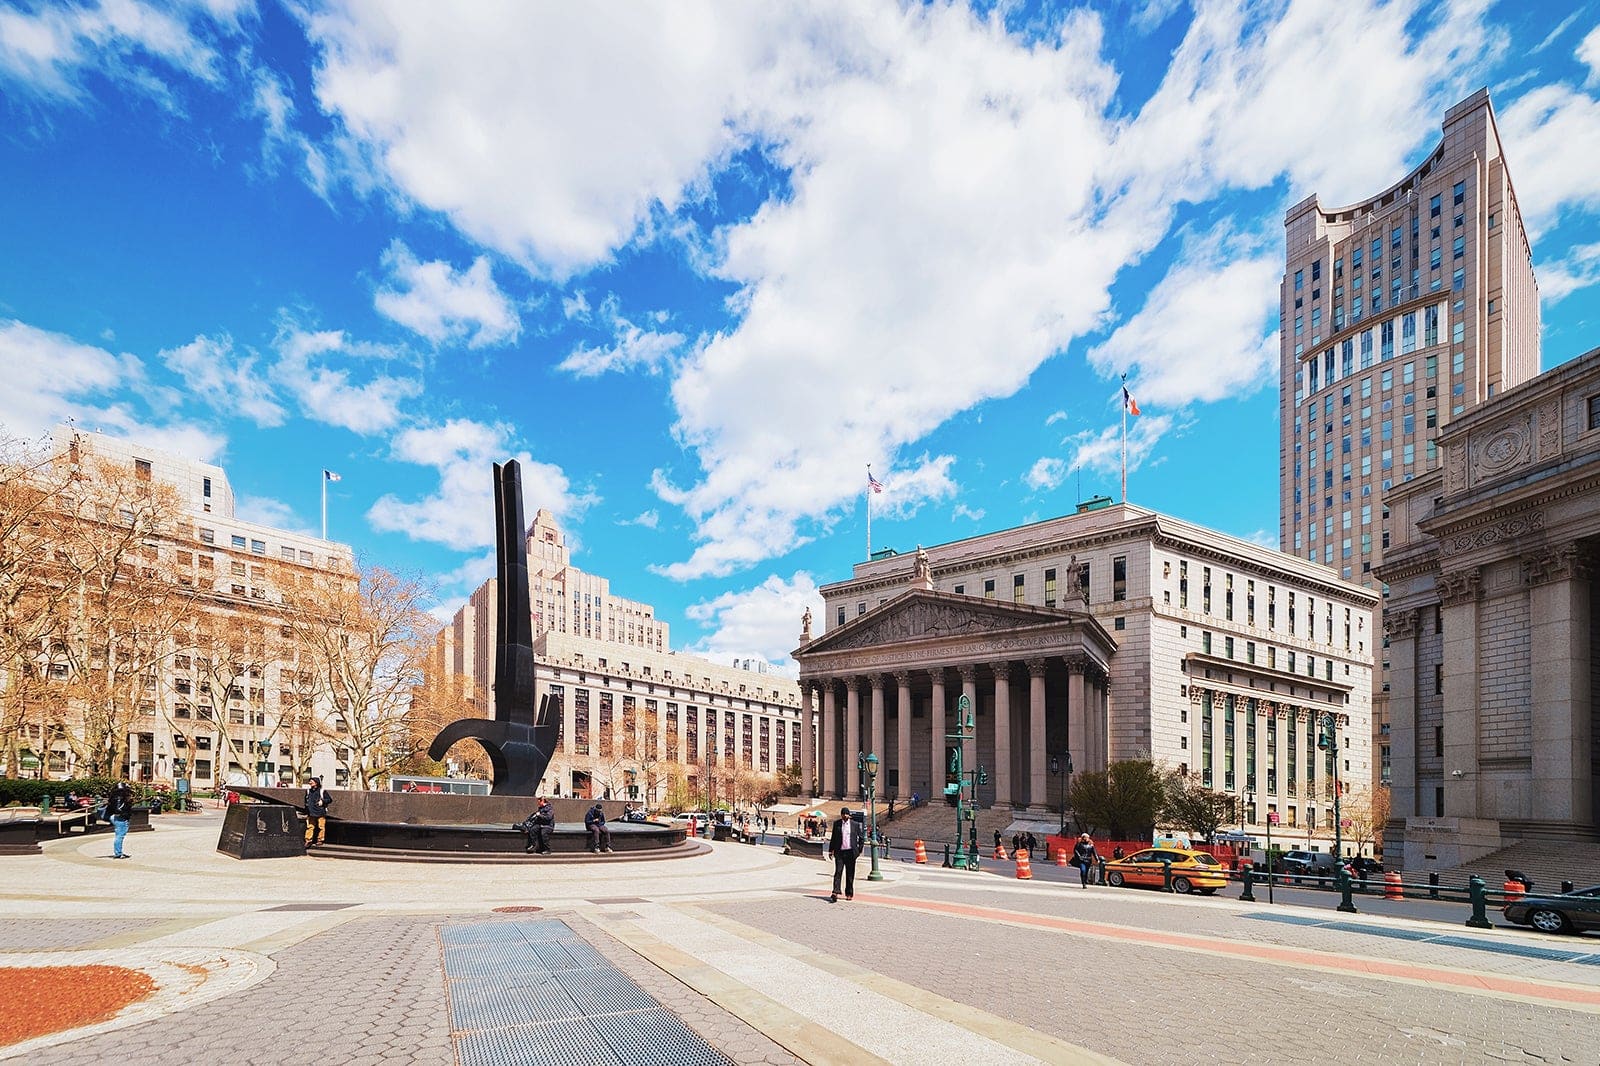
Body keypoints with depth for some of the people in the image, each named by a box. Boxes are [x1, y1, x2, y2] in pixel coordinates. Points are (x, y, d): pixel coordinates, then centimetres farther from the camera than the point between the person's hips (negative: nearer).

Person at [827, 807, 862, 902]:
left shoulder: (855, 824, 2)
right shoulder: (836, 824, 6)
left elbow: (861, 838, 10)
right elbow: (833, 838, 12)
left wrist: (859, 850, 6)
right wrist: (831, 850, 8)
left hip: (850, 852, 0)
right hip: (839, 852, 0)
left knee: (850, 874, 6)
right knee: (838, 872, -9)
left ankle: (849, 893, 16)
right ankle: (835, 893, -15)